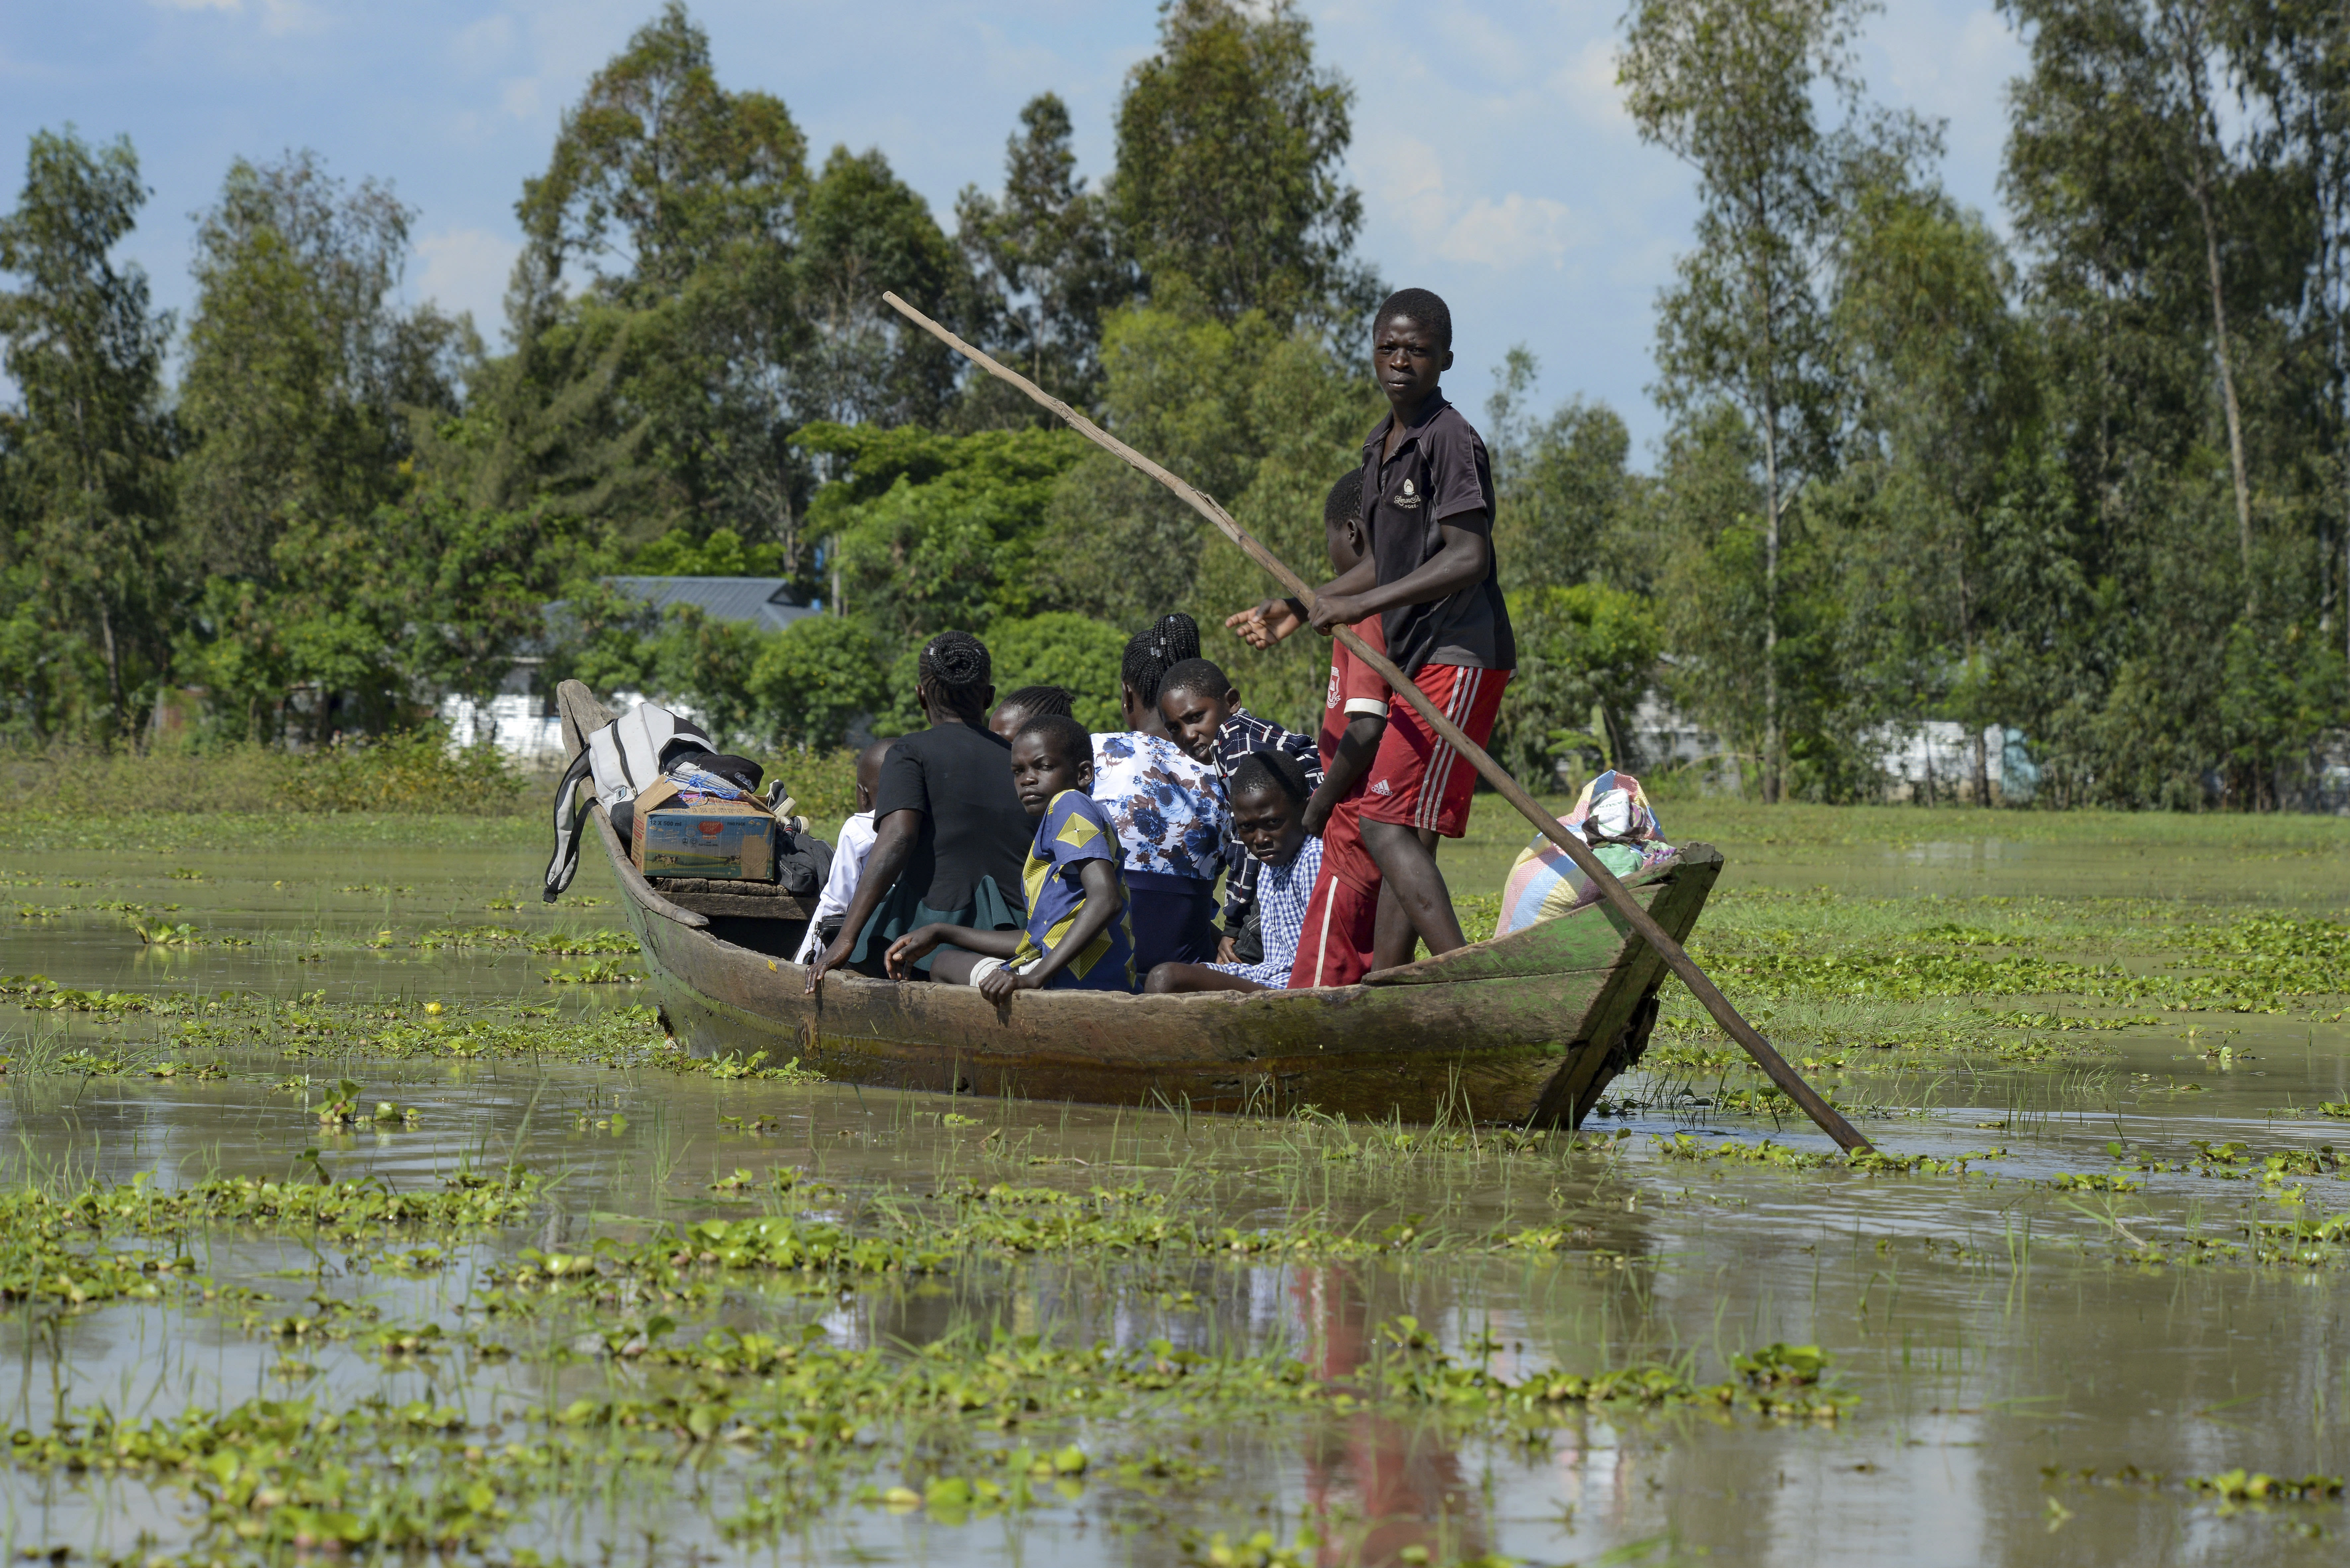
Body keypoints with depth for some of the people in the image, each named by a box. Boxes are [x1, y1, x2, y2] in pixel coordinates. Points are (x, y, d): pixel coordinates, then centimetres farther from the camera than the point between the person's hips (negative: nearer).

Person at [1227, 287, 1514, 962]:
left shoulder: (1450, 439, -11)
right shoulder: (1380, 448, 18)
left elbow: (1469, 558, -19)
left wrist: (1364, 604, -21)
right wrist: (1302, 609, 22)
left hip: (1459, 657, -10)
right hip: (1418, 661, 10)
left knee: (1387, 826, -17)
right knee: (1403, 833, 7)